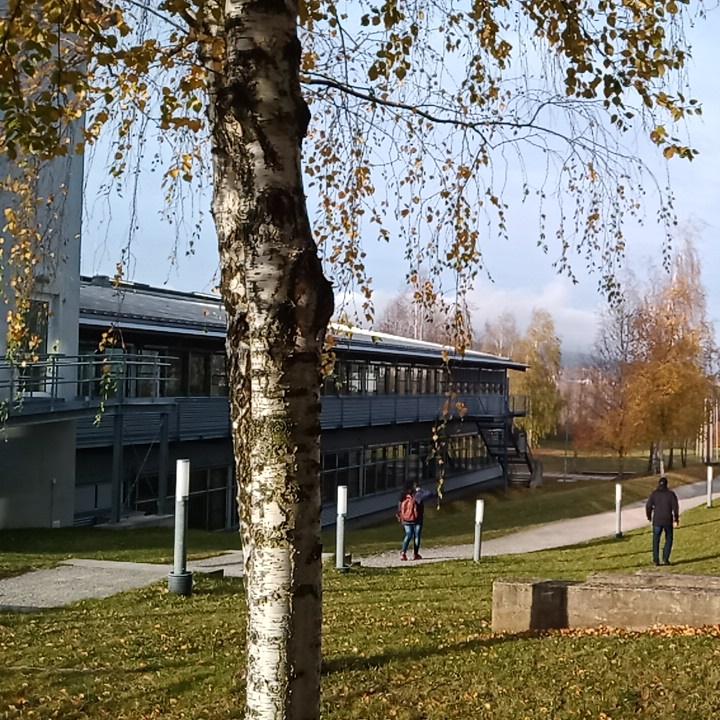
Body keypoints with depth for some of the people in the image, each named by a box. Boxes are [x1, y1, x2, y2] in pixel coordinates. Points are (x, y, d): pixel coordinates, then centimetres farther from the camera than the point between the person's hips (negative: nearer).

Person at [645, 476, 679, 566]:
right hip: (668, 521, -1)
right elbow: (675, 507, -6)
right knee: (669, 539, 14)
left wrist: (649, 517, 12)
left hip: (657, 521, 1)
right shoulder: (671, 494, -4)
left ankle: (656, 560, 6)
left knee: (656, 540, 10)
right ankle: (665, 559, 5)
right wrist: (676, 519, 5)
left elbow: (648, 506, -4)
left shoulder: (654, 493, -2)